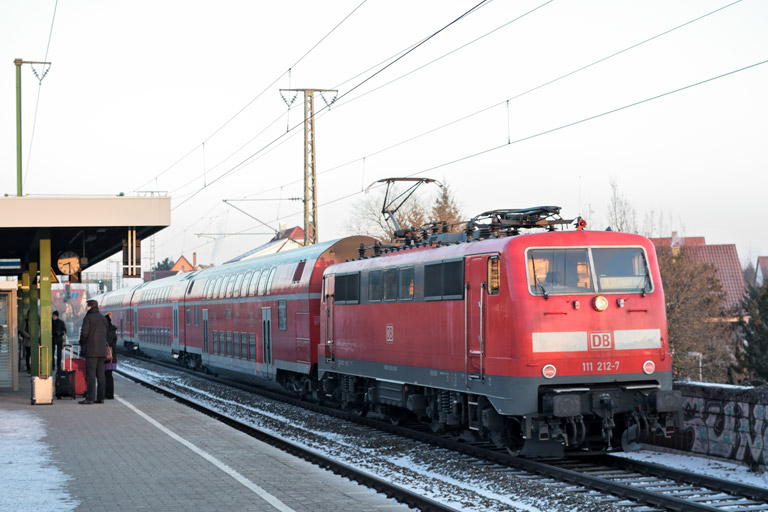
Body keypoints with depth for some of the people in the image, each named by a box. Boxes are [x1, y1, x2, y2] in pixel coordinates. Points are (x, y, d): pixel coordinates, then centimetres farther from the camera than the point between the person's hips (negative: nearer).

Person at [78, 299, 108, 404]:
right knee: (100, 374, 8)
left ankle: (90, 398, -11)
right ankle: (100, 397, 7)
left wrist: (82, 344, 1)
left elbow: (84, 333, -15)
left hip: (91, 350, -7)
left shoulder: (88, 317, -8)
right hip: (102, 350, 7)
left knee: (90, 374, -7)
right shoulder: (103, 318, 14)